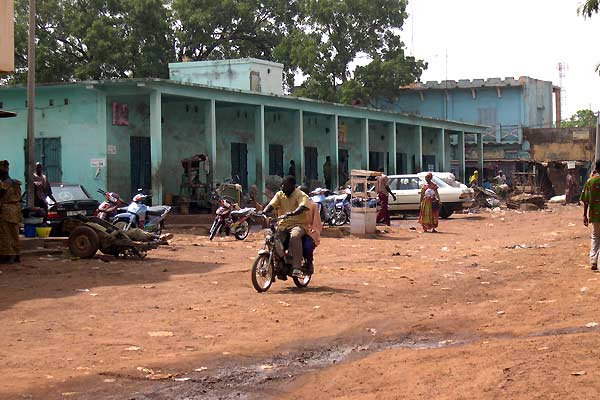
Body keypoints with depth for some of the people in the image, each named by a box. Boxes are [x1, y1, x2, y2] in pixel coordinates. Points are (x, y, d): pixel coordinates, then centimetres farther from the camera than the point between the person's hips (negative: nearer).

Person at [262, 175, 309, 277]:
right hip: (282, 225, 5)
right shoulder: (280, 194, 13)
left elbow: (302, 207, -24)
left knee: (294, 236, -37)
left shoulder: (300, 195, -4)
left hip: (298, 224, -5)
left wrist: (291, 214, -44)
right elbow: (271, 205, 0)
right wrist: (263, 213, -23)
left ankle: (296, 268, -41)